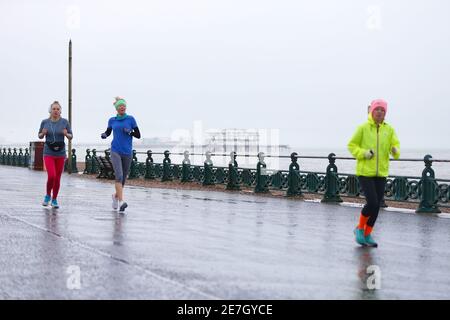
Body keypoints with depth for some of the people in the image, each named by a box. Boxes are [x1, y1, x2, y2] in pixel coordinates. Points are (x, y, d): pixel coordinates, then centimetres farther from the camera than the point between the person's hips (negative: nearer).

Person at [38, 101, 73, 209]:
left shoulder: (65, 122, -5)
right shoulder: (45, 122, -3)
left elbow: (71, 137, 2)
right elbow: (40, 136, 9)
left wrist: (66, 134, -20)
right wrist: (43, 133, -14)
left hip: (60, 154, 1)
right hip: (48, 154, -1)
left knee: (57, 178, 7)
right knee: (51, 176, -16)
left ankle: (54, 200, 25)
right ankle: (48, 195, 11)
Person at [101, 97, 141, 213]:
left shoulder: (130, 119, 3)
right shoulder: (112, 120, 6)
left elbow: (138, 135, 4)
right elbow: (108, 132, 21)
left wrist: (130, 132, -15)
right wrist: (104, 135, -1)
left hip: (127, 152, 1)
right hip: (116, 152, -1)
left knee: (123, 178, 11)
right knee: (119, 176, -19)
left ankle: (116, 196, 38)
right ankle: (121, 202, -24)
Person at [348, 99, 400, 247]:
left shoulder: (389, 129, 5)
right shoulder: (363, 128, -4)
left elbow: (395, 145, 2)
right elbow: (351, 145, 0)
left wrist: (395, 151, -22)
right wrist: (363, 153, -16)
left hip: (381, 173, 4)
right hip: (365, 172, -4)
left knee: (376, 205, 7)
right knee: (372, 202, -14)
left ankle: (367, 235, 22)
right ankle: (360, 228, 11)